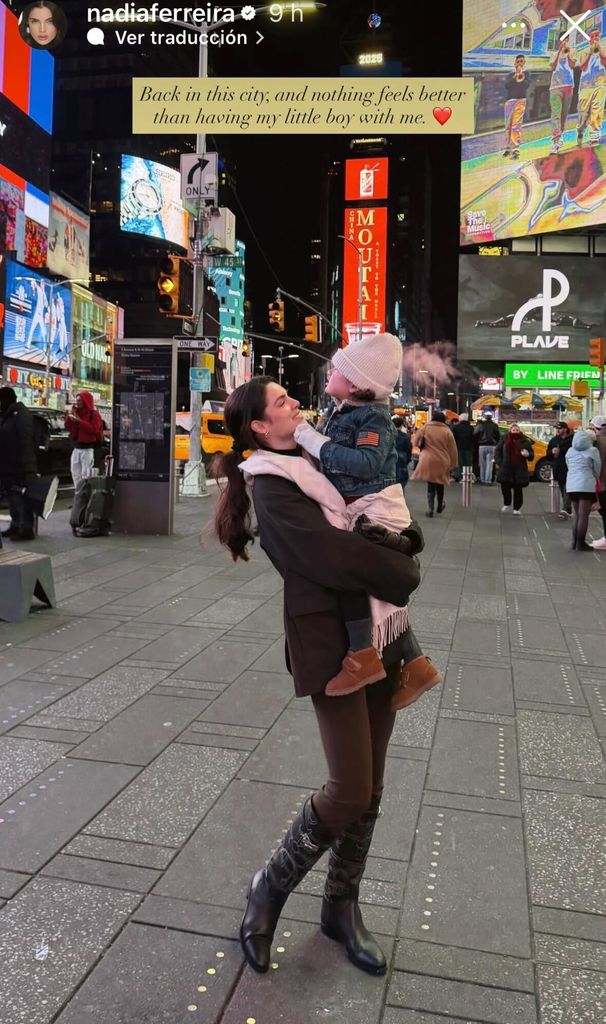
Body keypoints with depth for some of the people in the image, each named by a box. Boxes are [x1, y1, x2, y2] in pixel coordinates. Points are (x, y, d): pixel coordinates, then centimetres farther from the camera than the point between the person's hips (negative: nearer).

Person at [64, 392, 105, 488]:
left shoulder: (93, 414, -5)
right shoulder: (76, 413, 15)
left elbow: (94, 429, -18)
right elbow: (68, 428, 15)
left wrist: (80, 421, -20)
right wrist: (70, 415, 1)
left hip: (87, 448, -7)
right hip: (77, 447, 8)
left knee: (86, 473, -12)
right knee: (75, 473, 11)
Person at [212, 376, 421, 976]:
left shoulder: (313, 463, 13)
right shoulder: (271, 487, -11)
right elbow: (335, 554, -20)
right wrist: (402, 574, -8)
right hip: (330, 644, -7)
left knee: (369, 788, 12)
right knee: (350, 790, -8)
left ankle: (341, 905, 31)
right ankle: (272, 886, 18)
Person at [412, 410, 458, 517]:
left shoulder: (425, 428, -2)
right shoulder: (447, 431, -2)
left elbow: (415, 441, 3)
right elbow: (452, 449, 1)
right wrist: (452, 464, 9)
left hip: (428, 461, -1)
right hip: (442, 461, 1)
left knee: (431, 484, 6)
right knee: (439, 484, 18)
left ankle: (430, 509, -1)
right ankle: (440, 506, 34)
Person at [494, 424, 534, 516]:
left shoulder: (525, 441, 5)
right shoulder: (504, 440, 5)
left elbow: (532, 454, 10)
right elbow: (497, 451, 11)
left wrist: (528, 455, -14)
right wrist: (499, 462, -1)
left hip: (520, 470, -1)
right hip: (506, 469, 1)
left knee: (518, 489, 0)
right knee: (505, 486, 2)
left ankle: (516, 508, 11)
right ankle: (507, 504, 28)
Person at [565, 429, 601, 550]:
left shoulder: (570, 451, 15)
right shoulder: (592, 450, -3)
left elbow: (569, 467, 14)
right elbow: (597, 469, 2)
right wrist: (595, 480, 18)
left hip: (571, 484, 6)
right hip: (586, 485, -6)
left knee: (577, 515, 15)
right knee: (584, 516, -3)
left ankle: (575, 543, 16)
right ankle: (581, 544, -2)